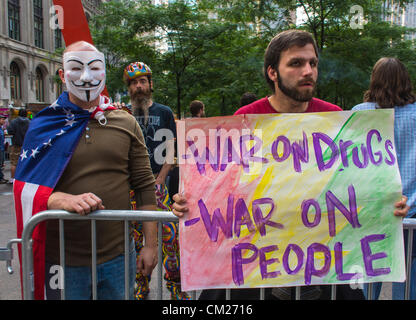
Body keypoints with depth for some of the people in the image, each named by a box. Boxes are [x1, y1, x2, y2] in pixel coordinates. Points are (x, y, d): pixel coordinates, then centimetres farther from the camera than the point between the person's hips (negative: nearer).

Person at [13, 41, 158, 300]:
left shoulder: (126, 124, 2)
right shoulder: (45, 126, 0)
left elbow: (145, 187, 3)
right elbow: (24, 188, -4)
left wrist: (151, 245, 1)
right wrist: (66, 200, -24)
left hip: (118, 257, 1)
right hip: (63, 261, -1)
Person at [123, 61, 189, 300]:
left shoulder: (164, 112, 9)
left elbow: (170, 152, 3)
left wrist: (157, 182, -7)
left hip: (158, 183, -1)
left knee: (170, 234, -8)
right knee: (134, 237, 5)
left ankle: (176, 286, 8)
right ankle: (141, 286, 22)